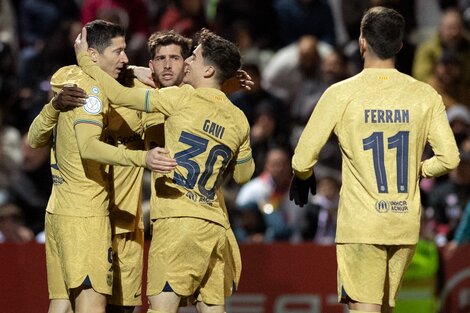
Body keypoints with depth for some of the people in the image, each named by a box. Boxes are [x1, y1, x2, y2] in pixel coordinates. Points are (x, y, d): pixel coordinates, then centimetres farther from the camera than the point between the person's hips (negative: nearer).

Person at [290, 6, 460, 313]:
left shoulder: (341, 94, -8)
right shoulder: (425, 96, 0)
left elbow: (303, 159, -6)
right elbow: (449, 159, -2)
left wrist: (303, 177, 17)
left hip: (361, 226, -4)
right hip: (407, 224, 4)